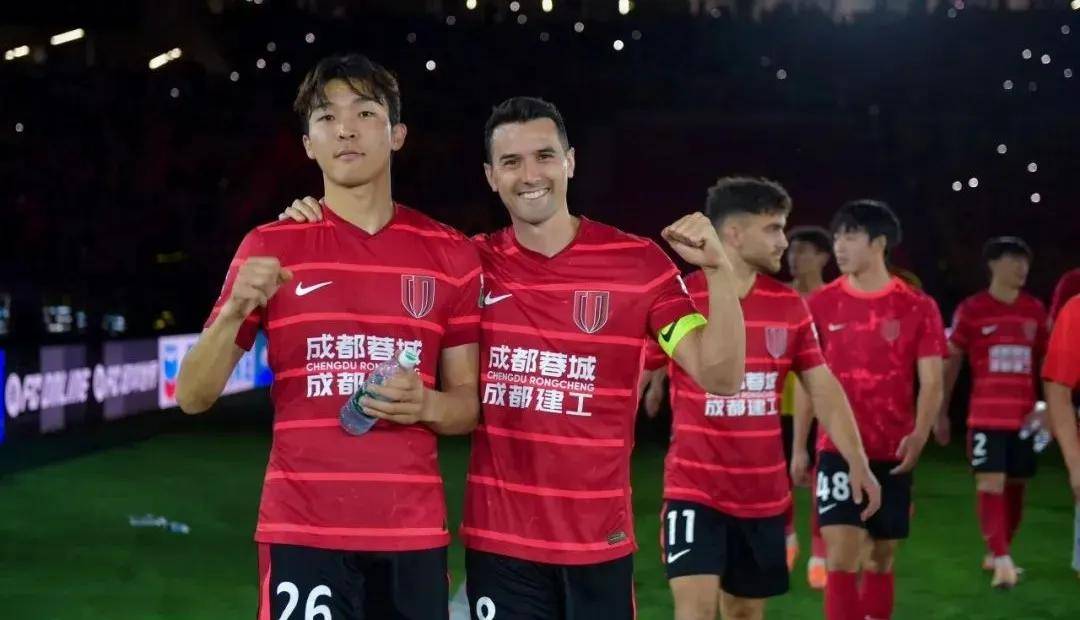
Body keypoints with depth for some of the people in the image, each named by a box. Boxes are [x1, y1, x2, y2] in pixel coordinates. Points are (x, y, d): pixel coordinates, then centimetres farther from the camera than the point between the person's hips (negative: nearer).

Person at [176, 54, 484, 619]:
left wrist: (427, 406, -11)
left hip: (415, 533, 2)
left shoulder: (451, 255, 6)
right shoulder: (269, 247, 2)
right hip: (303, 533, -2)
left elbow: (469, 404, 11)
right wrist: (236, 311, -15)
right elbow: (193, 397, 2)